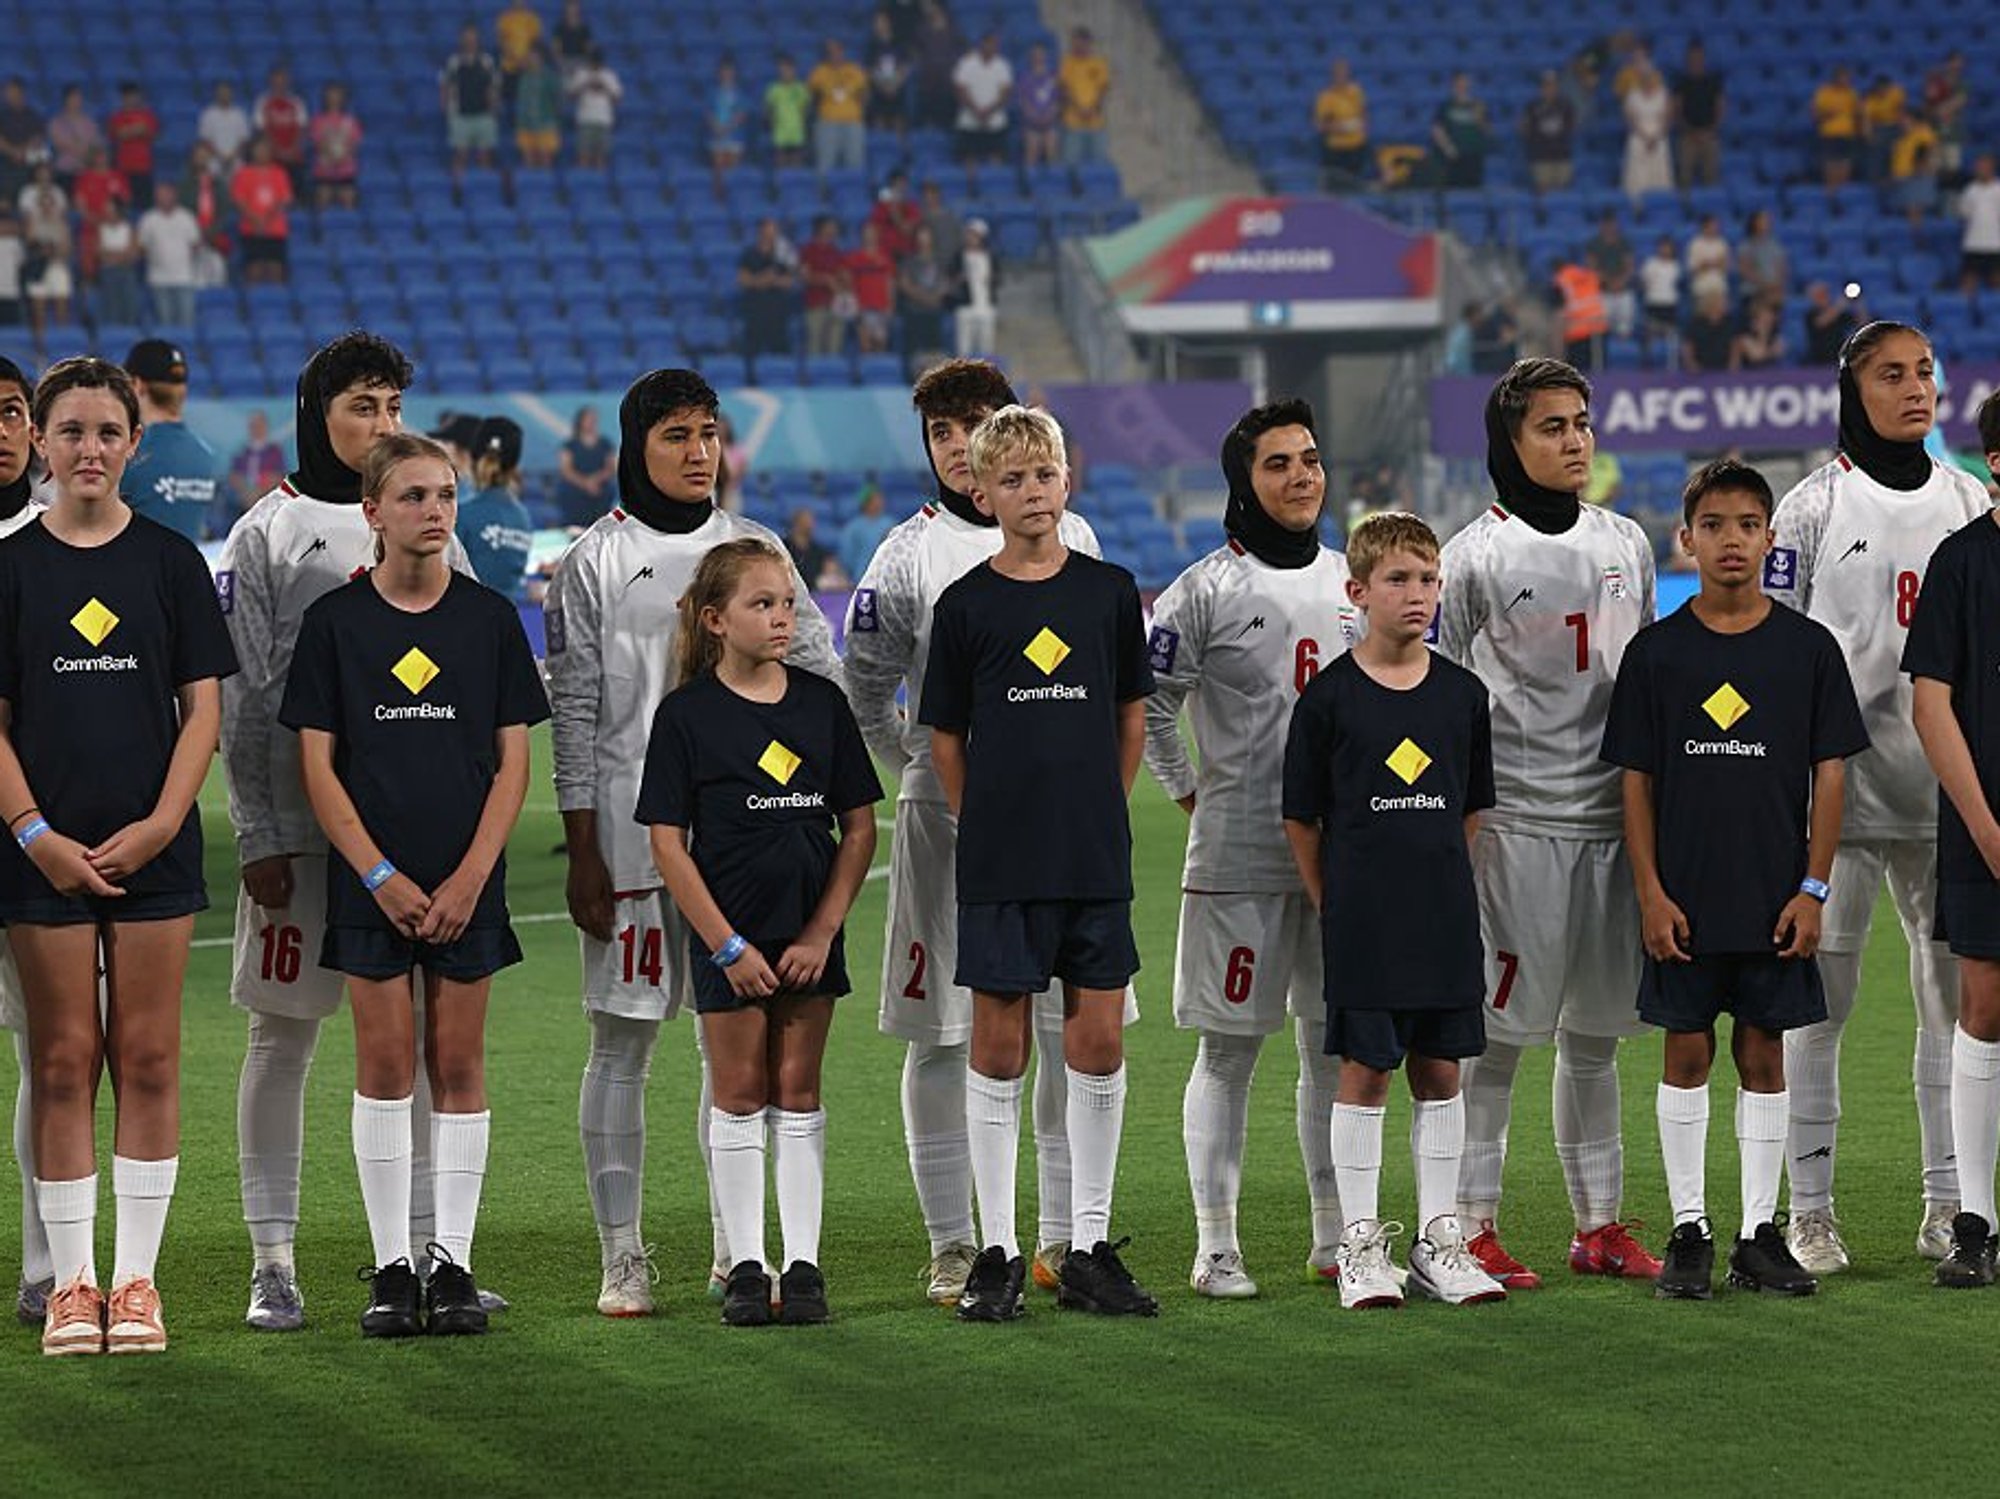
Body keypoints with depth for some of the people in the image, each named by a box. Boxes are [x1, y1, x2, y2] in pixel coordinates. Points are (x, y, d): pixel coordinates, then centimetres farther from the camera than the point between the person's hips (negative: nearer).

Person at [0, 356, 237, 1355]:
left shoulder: (170, 562, 4)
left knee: (147, 1058, 1)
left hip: (154, 849, 0)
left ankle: (136, 1279, 7)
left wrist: (160, 824, -9)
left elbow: (203, 707, 3)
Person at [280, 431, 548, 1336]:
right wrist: (380, 876, -9)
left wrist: (470, 878, -8)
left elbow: (512, 761, 3)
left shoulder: (489, 619, 4)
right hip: (371, 882, -1)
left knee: (458, 1066, 3)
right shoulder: (335, 621, 1)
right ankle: (392, 1267, 6)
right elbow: (317, 765, 0)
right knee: (385, 1065, 0)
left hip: (467, 883, 1)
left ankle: (453, 1264, 8)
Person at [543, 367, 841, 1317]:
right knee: (622, 1043, -1)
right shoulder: (596, 561, 1)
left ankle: (735, 1247, 14)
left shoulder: (752, 547, 11)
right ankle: (622, 1259, 5)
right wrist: (582, 853, -7)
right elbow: (575, 712, -2)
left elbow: (820, 663, 11)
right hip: (633, 828, -3)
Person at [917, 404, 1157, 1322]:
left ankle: (1089, 1253, 11)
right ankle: (997, 1254, 8)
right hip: (999, 864, -2)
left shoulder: (1110, 592, 5)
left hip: (1097, 861, 2)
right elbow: (945, 740, 6)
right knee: (999, 1047, 1)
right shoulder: (965, 606, 0)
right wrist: (993, 825, 3)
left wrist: (1097, 813, 8)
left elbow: (1130, 719, 13)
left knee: (1098, 1045, 2)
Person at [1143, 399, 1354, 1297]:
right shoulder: (1207, 590, -5)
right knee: (1228, 1048, -1)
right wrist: (1192, 795, -4)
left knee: (1337, 1044, 8)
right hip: (1239, 853, -5)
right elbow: (1147, 705, -3)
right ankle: (1215, 1249, 3)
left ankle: (1335, 1239, 17)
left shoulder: (1352, 582, 11)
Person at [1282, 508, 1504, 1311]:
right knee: (1365, 1071, 0)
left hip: (1445, 916, 3)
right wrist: (1337, 906, 2)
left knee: (1440, 1072, 7)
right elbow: (1302, 820, 1)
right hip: (1360, 922, -3)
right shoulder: (1329, 697, -5)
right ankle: (1360, 1243, 8)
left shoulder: (1463, 694, 5)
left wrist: (1438, 881, 10)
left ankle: (1438, 1239, 15)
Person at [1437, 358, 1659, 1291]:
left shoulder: (1626, 544, 13)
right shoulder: (1475, 557, -4)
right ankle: (1474, 1230, -1)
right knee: (1500, 1029, -5)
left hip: (1616, 816, 5)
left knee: (1595, 1030, 11)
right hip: (1518, 819, -5)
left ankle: (1600, 1223, 17)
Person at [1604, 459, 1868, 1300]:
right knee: (1686, 1054, 4)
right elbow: (1637, 781, 2)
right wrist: (1649, 892, -5)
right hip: (1685, 899, 0)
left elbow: (1830, 774, 2)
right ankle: (1688, 1232, 11)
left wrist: (1813, 890, -4)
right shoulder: (1656, 652, 1)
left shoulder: (1807, 648, 1)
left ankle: (1760, 1235, 11)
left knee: (1763, 1055, 5)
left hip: (1775, 900, 0)